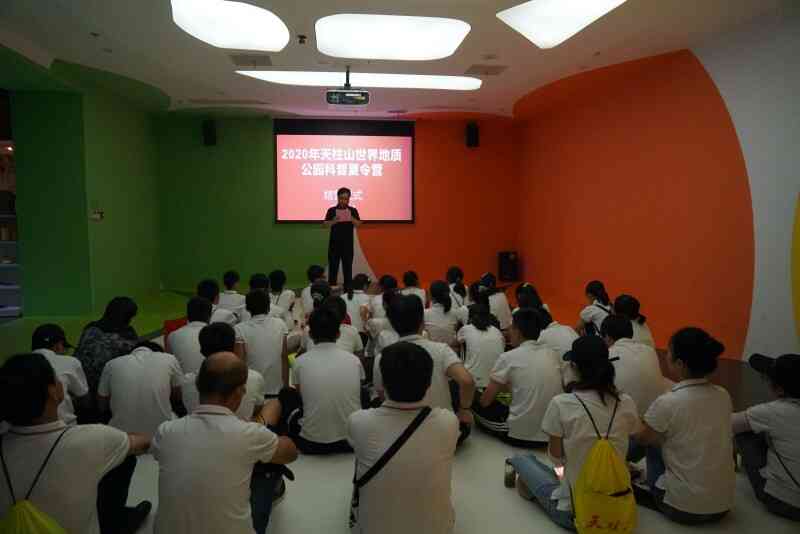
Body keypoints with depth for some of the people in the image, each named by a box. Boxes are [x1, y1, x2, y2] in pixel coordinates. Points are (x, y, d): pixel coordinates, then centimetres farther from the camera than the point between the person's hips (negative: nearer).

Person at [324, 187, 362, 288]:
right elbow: (326, 225, -5)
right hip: (334, 243, 0)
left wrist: (352, 219, -23)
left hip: (348, 243, 1)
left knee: (348, 267, 2)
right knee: (333, 266, 3)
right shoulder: (331, 210, 1)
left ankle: (348, 288, 8)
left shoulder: (353, 211, 4)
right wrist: (334, 221, -24)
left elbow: (358, 225, -4)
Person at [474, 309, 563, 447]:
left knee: (476, 402, 12)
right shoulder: (551, 353, 4)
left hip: (520, 435, -6)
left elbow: (485, 401, -4)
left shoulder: (509, 357, -11)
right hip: (552, 434, 6)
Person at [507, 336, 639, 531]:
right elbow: (620, 449, 8)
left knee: (522, 459, 17)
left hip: (572, 511, -4)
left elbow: (556, 456, -7)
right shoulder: (627, 404, -7)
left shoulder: (561, 404, -18)